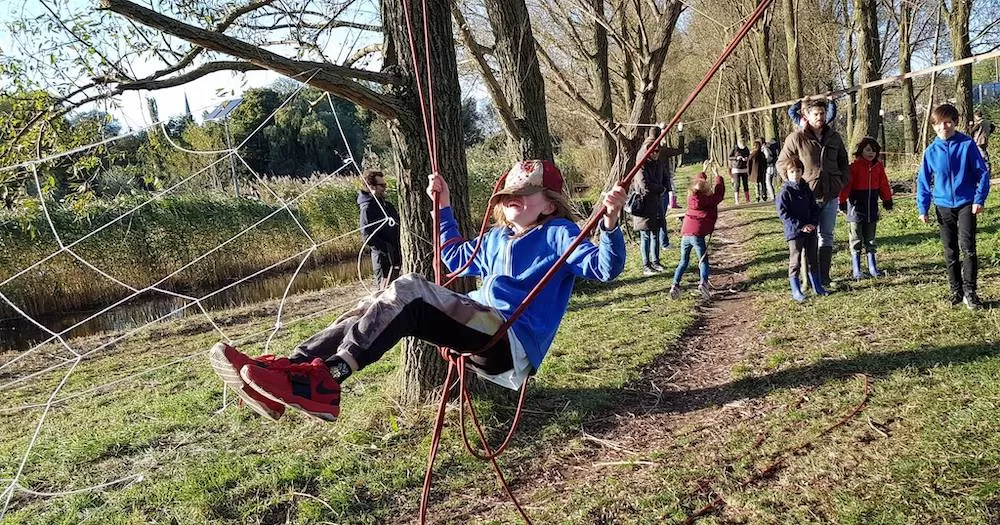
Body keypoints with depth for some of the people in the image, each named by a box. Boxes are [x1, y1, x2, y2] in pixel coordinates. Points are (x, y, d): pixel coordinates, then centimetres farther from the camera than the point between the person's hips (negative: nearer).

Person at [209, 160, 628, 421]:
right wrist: (443, 207, 37)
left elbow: (603, 269, -12)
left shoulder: (558, 234, 3)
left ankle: (325, 379, -37)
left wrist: (610, 223, -30)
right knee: (381, 305, -8)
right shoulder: (497, 238, 25)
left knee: (407, 290, -27)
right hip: (481, 335, 8)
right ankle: (290, 367, -21)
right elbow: (458, 259, 42)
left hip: (513, 347, -8)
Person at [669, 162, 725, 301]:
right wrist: (717, 175, 24)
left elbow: (697, 183, 28)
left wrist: (703, 171, 40)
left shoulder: (691, 197, 11)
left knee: (684, 261, 15)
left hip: (685, 234, 5)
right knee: (703, 261, 4)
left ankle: (675, 285, 2)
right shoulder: (710, 200, -1)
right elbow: (720, 192, 13)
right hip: (697, 235, -5)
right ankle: (703, 283, -19)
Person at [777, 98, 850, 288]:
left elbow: (844, 164, 20)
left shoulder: (834, 137, 9)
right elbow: (782, 164, -3)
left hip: (830, 196, 5)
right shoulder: (796, 138, -7)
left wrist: (841, 184, 8)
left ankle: (824, 276, 15)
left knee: (826, 236, 8)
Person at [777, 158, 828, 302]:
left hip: (810, 230, 6)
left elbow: (815, 208, 12)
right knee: (795, 262, 0)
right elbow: (783, 214, -15)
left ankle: (817, 287, 27)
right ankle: (796, 292, 8)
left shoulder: (807, 189, 7)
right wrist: (801, 226, -18)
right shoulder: (785, 192, -11)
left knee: (812, 259, 15)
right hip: (794, 232, -6)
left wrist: (813, 223, -6)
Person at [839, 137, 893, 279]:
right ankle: (856, 270, 6)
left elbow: (883, 185, 12)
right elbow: (846, 185, -14)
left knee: (870, 239, 13)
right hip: (856, 207, -5)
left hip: (872, 207, 5)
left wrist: (888, 200, 12)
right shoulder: (854, 167, -10)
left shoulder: (878, 166, 6)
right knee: (856, 241, 2)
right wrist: (843, 201, -20)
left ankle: (872, 267, 19)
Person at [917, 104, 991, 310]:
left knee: (968, 247, -11)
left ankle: (969, 291, 0)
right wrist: (923, 208, 1)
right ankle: (956, 291, 20)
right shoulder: (931, 151, 0)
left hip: (966, 204, -3)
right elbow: (923, 182, 5)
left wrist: (979, 199, -10)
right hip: (943, 206, 3)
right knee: (950, 252, 9)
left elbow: (982, 173, -3)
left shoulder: (967, 144, -6)